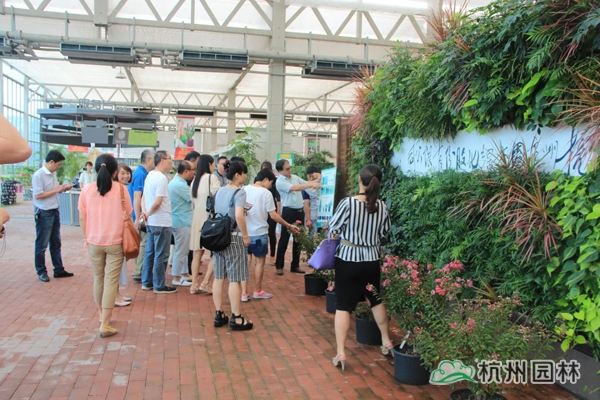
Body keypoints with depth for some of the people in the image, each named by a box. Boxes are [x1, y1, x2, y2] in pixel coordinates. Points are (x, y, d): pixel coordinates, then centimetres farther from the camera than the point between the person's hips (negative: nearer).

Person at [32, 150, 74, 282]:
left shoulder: (53, 174, 7)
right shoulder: (38, 175, -17)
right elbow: (38, 195, -21)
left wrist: (63, 188, -4)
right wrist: (57, 190, -19)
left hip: (55, 211, 8)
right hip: (44, 213, -8)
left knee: (56, 243, 15)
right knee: (42, 244, 5)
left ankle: (59, 270, 24)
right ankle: (41, 271, 18)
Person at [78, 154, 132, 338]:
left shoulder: (87, 189, -3)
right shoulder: (120, 189, -7)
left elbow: (82, 217, 2)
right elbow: (128, 214, 1)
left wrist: (87, 238, 13)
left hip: (94, 242, 2)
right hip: (115, 242, -2)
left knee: (98, 279, 19)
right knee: (111, 282, 1)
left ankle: (102, 315, 35)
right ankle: (105, 325, 0)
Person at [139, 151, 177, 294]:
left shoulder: (150, 175, 11)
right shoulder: (161, 178, -18)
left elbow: (144, 197, 14)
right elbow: (157, 202, -22)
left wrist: (145, 212, 3)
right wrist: (148, 214, -7)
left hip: (151, 222, 9)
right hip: (162, 222, -9)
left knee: (150, 253, 15)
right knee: (161, 255, 0)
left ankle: (147, 282, 23)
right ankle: (159, 286, 8)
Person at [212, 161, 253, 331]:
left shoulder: (219, 192, 10)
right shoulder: (239, 192, -12)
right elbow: (239, 216, -24)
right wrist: (246, 235, -15)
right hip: (234, 237, -7)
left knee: (218, 277, 11)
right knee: (234, 279, -1)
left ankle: (219, 315, 19)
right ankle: (236, 318, 5)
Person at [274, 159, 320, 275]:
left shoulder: (295, 177, 11)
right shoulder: (280, 182, -12)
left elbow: (307, 184, 10)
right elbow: (295, 188, -24)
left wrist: (315, 182, -11)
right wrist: (311, 185, -28)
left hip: (300, 211, 7)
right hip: (289, 212, -7)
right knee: (284, 239, 0)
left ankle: (295, 265, 21)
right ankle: (279, 266, 11)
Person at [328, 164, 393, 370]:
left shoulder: (348, 203, -18)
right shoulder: (382, 207, -5)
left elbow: (333, 228, -8)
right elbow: (384, 232, 8)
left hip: (348, 260, -4)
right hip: (372, 260, 4)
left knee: (343, 306, 4)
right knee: (376, 300, 23)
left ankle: (340, 353, 4)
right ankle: (386, 342, 37)